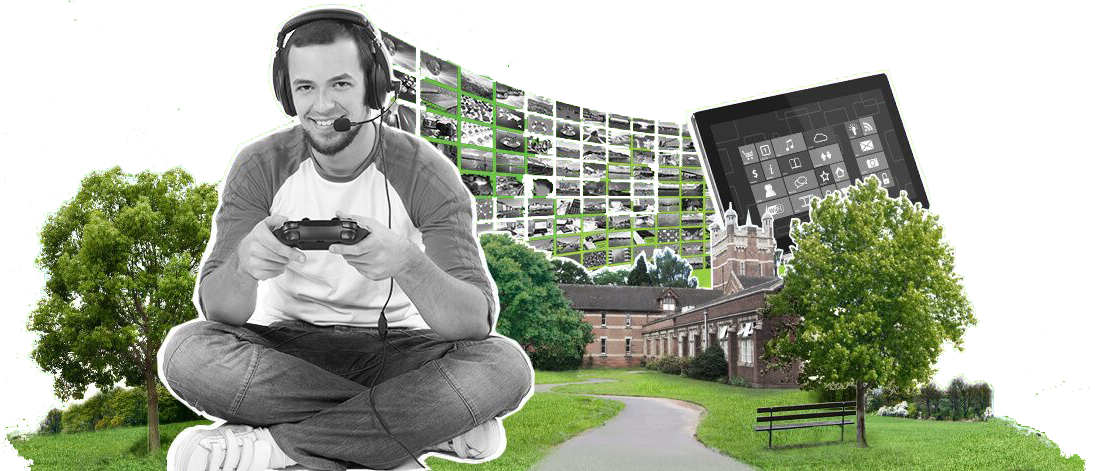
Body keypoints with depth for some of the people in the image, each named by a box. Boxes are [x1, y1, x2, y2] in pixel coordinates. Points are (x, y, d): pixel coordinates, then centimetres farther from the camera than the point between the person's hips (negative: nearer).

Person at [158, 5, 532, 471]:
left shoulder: (428, 174, -13)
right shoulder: (259, 165, -9)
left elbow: (477, 322, -22)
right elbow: (217, 310, -16)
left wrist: (408, 264, -44)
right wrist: (243, 264, -41)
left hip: (394, 351, -1)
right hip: (287, 350, 2)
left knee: (506, 366, -29)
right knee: (185, 350, -29)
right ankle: (426, 425, -22)